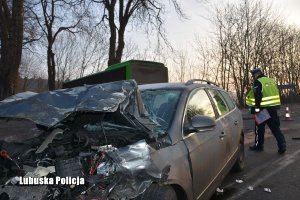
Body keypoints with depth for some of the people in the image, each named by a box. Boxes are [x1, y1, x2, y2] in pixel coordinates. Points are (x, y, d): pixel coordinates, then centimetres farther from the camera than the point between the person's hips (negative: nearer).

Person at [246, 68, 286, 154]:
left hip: (263, 108, -7)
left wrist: (256, 107, -18)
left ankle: (258, 145, 17)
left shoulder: (258, 82, -9)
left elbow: (257, 96, -19)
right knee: (275, 127, 10)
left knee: (259, 127, 7)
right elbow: (276, 93, 20)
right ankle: (282, 144, 1)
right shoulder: (272, 80, 16)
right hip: (273, 107, 7)